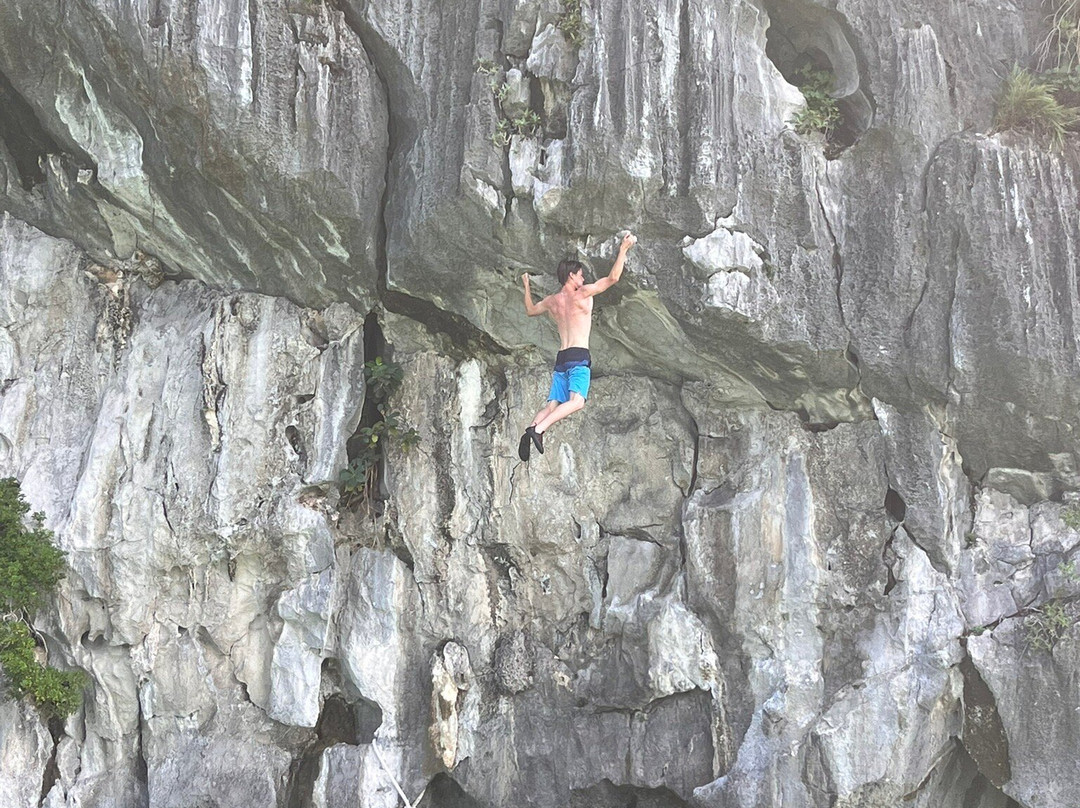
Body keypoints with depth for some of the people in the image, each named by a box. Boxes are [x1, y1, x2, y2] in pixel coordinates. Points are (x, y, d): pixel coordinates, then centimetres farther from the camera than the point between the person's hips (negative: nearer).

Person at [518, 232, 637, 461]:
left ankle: (529, 432, -19)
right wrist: (624, 249, 3)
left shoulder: (552, 301, 16)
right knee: (576, 401, -20)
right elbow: (613, 278, -3)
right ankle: (538, 430, -37)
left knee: (552, 405, 4)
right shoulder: (583, 293, 0)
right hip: (579, 356, -7)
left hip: (561, 358, 7)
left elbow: (530, 310, 35)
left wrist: (527, 287, 49)